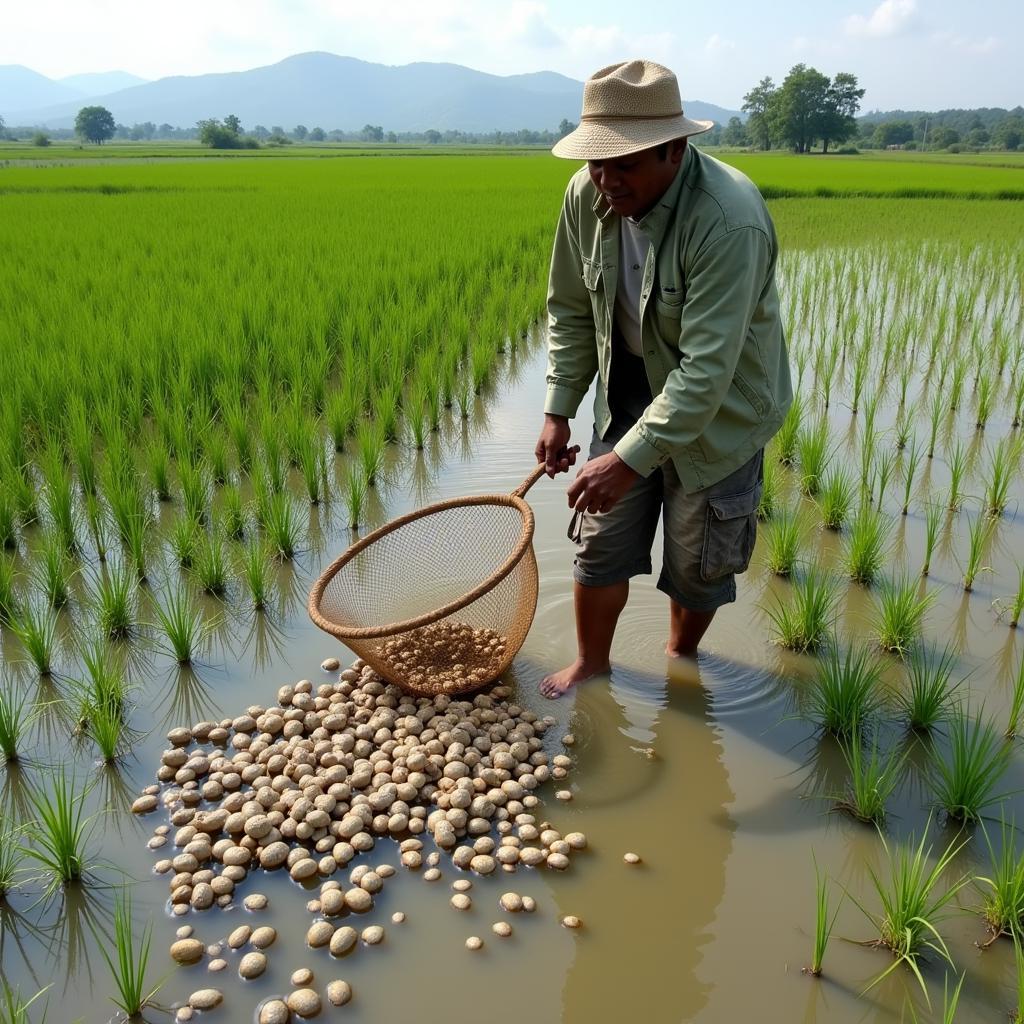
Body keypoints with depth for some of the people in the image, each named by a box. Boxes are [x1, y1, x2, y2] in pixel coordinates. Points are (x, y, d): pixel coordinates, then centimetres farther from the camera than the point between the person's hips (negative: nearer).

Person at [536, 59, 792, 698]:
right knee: (601, 543, 10)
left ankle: (681, 658, 40)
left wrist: (632, 458, -34)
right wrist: (560, 411, -2)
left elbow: (707, 369, -33)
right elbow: (571, 310, 1)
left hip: (717, 413, -4)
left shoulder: (730, 221, -32)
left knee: (697, 562, 11)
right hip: (629, 396, 5)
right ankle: (592, 663, 33)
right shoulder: (587, 195, -13)